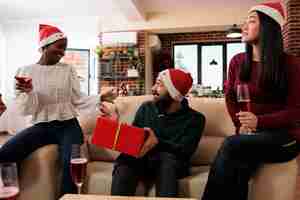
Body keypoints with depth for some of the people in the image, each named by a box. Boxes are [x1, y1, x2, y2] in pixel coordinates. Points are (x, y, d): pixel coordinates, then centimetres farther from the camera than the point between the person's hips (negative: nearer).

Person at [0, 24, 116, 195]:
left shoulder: (68, 70, 6)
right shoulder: (25, 71, 5)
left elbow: (78, 100, 2)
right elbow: (25, 110, 1)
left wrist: (100, 98, -13)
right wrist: (28, 93, -19)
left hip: (68, 125, -1)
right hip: (41, 126, 1)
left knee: (71, 163, -29)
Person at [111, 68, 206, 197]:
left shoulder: (194, 119, 2)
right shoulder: (146, 108, 13)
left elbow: (185, 151, -13)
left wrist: (158, 142, -29)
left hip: (171, 163, -2)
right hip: (141, 159, 3)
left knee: (167, 157, -36)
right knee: (126, 160, -31)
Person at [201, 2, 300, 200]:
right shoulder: (237, 61, 9)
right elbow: (230, 97, 14)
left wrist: (259, 121, -22)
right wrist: (241, 125, -5)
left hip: (283, 135, -3)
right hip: (249, 134, 3)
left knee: (231, 144, -31)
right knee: (239, 168, -32)